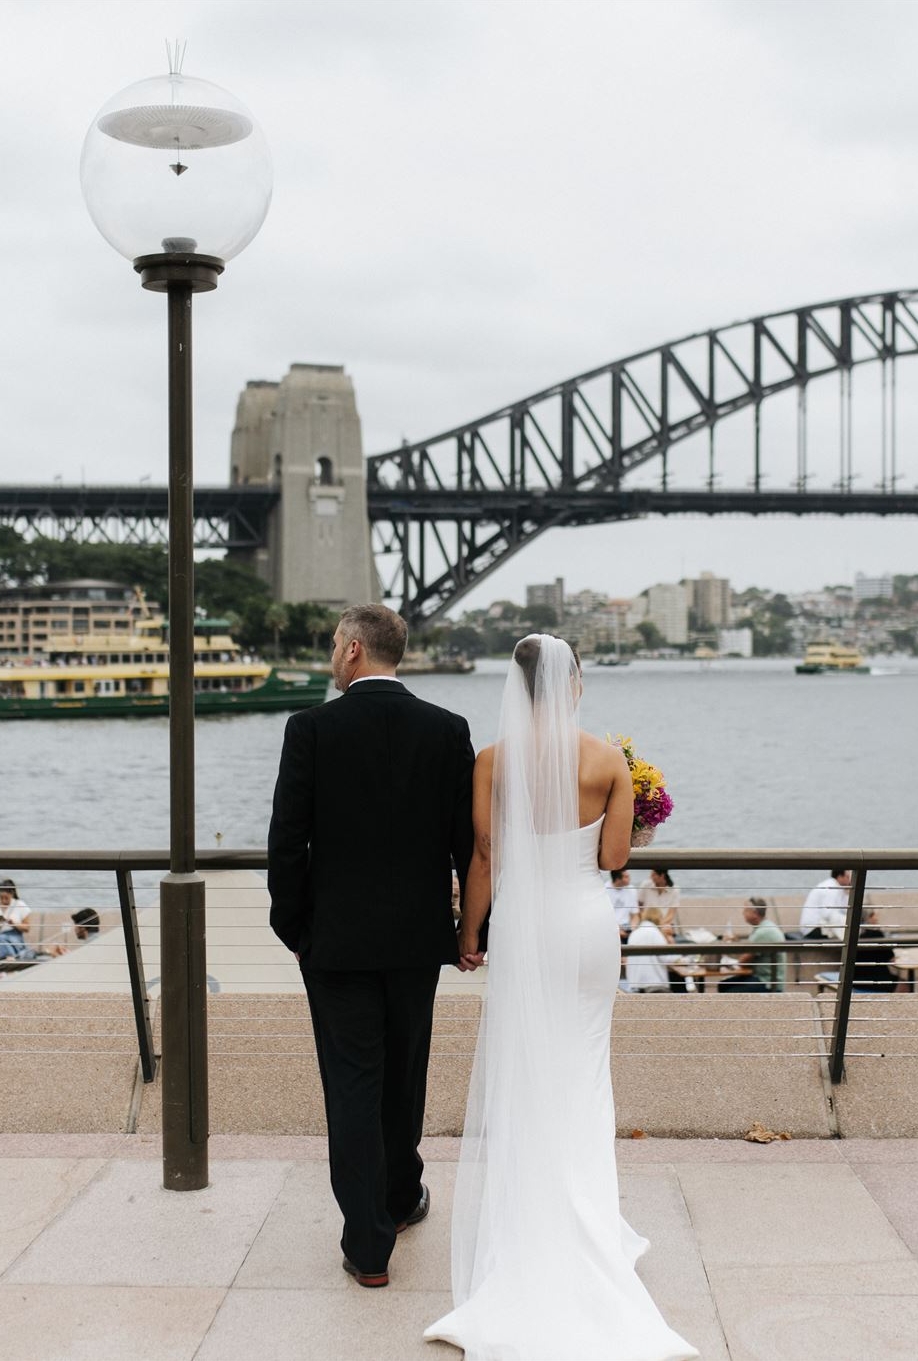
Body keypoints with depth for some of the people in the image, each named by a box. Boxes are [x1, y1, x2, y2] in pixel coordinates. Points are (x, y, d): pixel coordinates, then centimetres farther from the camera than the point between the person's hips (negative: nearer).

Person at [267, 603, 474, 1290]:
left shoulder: (312, 729, -10)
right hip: (417, 936, 3)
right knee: (404, 1072, 20)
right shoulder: (447, 729, -4)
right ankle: (401, 1194, 40)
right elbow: (470, 840, -2)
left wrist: (292, 926, 3)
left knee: (352, 1083, 3)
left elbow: (287, 841, -10)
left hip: (336, 937, -3)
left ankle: (369, 1244, 2)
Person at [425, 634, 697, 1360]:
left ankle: (525, 1214, 18)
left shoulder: (493, 762, -9)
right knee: (580, 1072, 15)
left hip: (523, 926, -1)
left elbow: (484, 859, -6)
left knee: (518, 1075, 11)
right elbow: (613, 857, -6)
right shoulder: (610, 761, -7)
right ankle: (583, 1211, 23)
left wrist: (468, 930, 6)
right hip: (591, 925, 1)